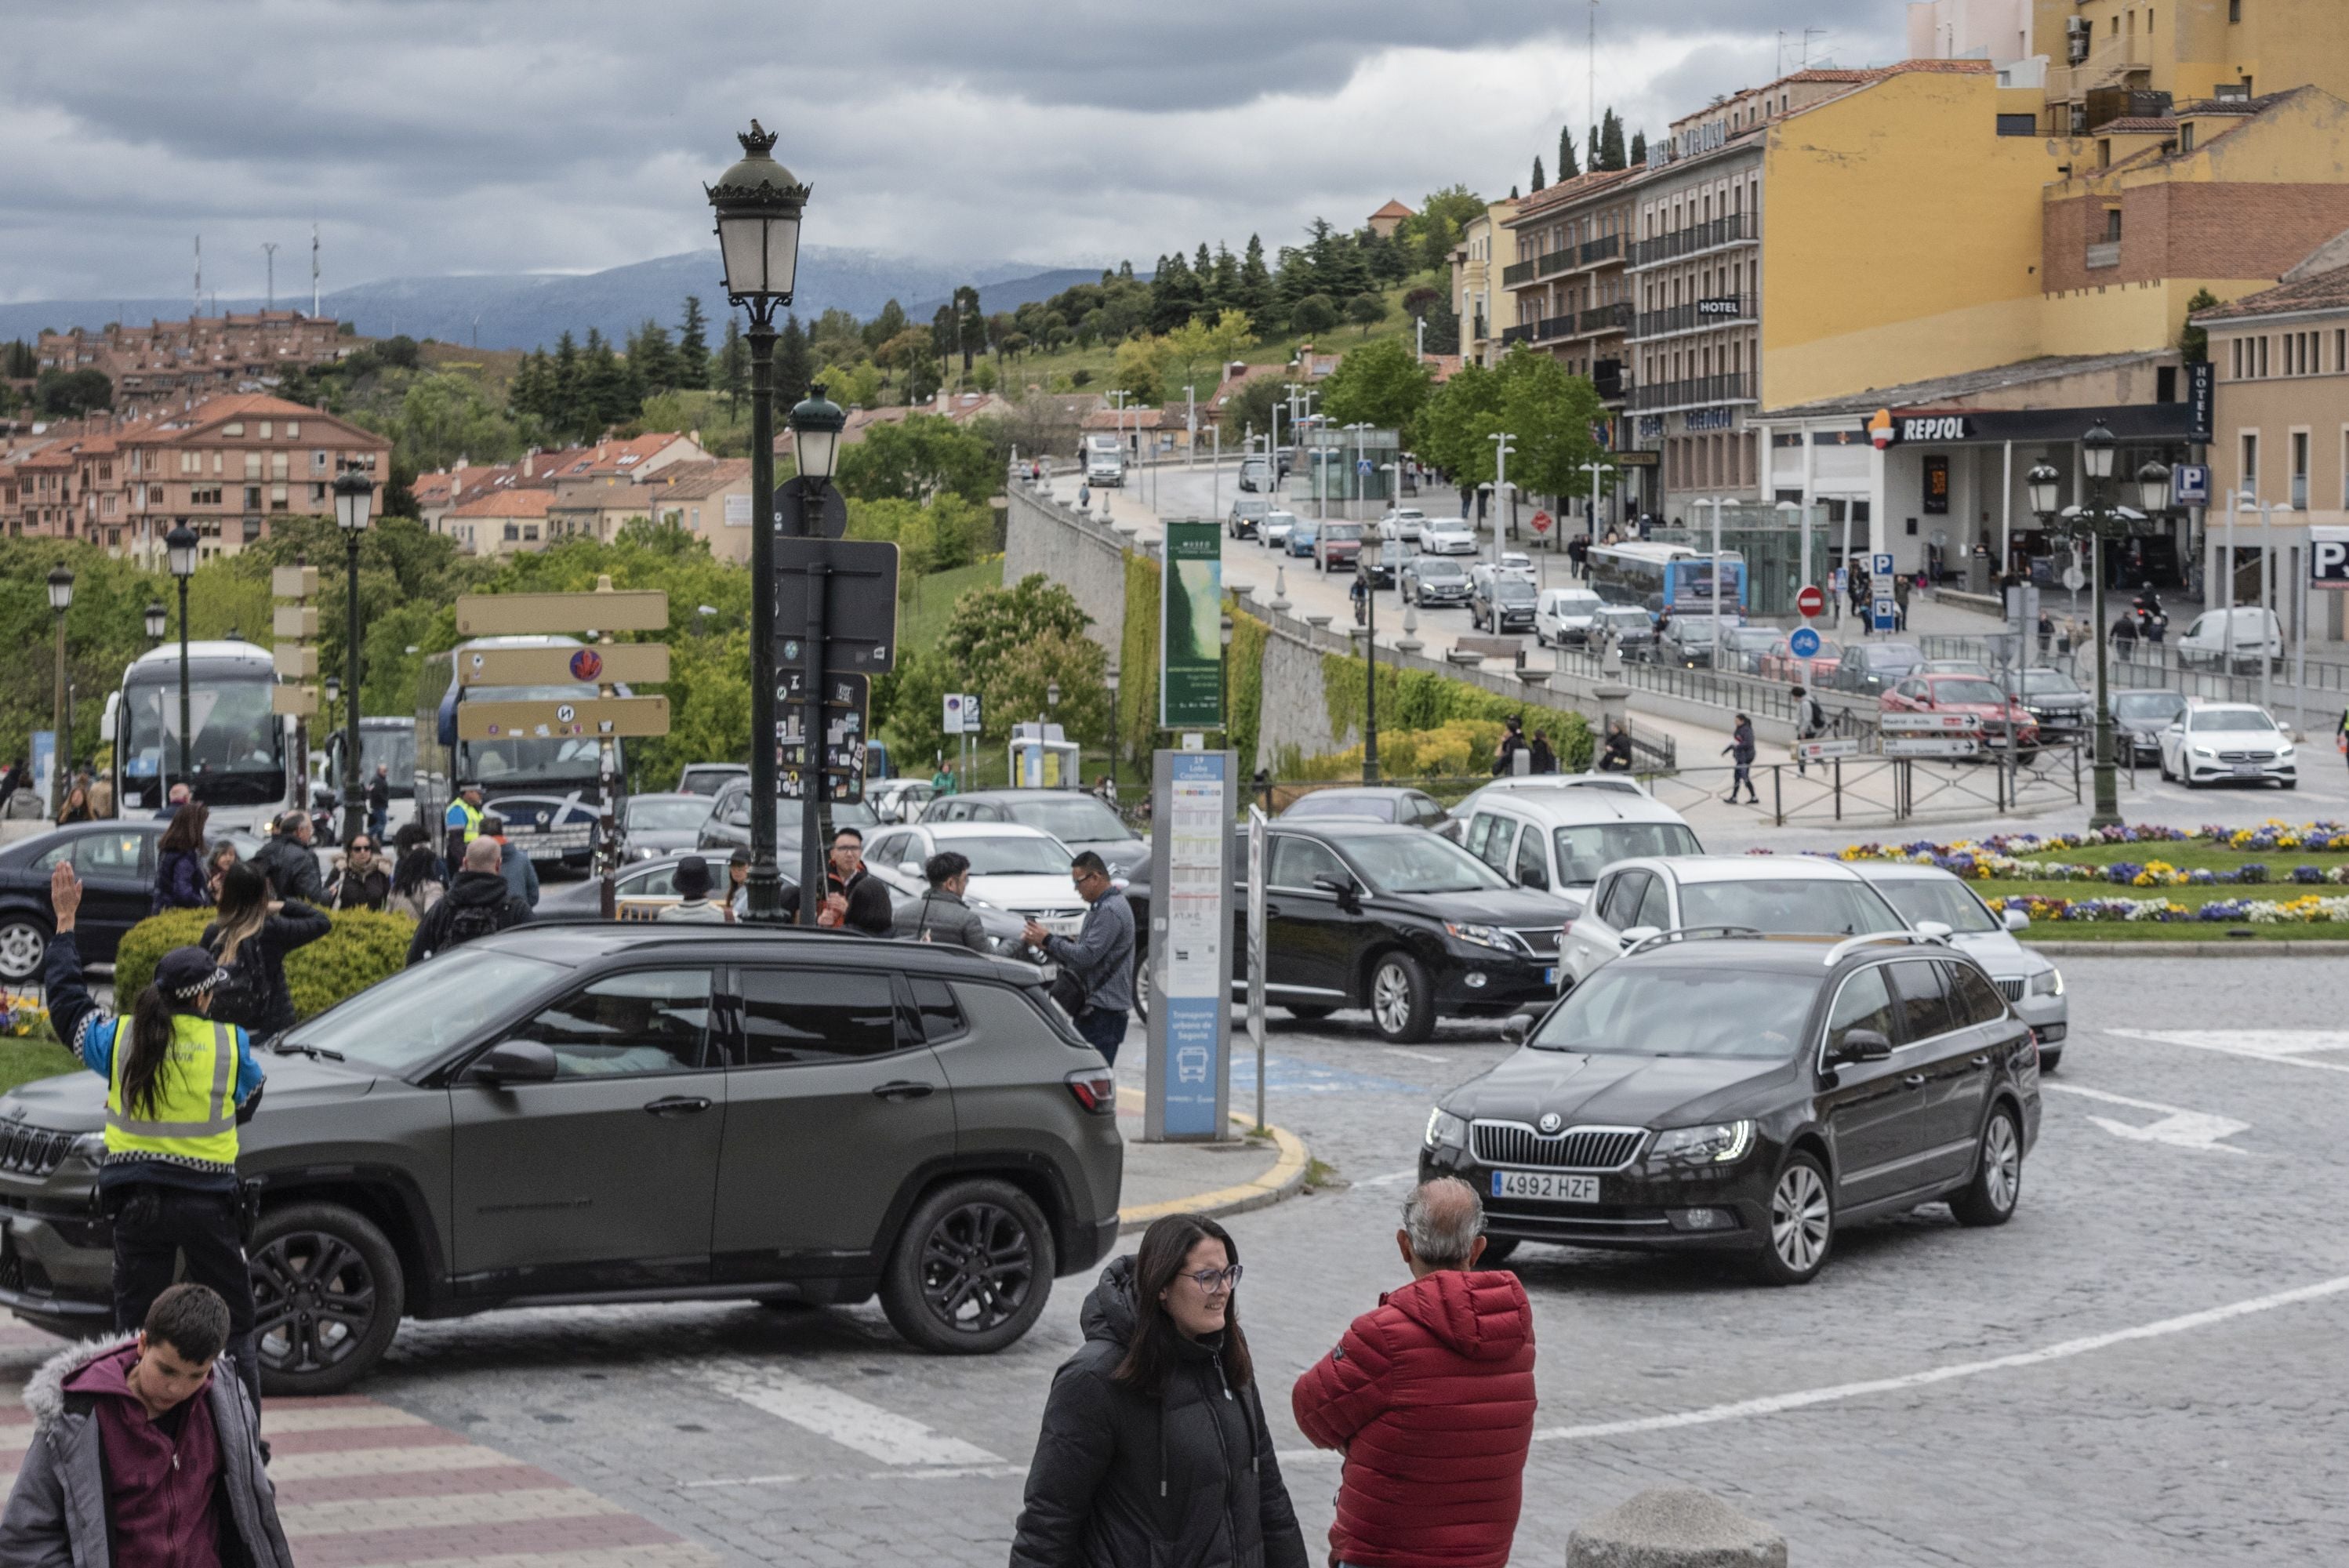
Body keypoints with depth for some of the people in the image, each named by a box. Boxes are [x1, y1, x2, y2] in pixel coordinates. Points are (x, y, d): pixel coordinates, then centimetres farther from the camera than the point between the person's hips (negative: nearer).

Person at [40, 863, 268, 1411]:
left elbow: (66, 997, 12)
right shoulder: (231, 1044, -7)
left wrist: (65, 924, 21)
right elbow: (248, 1103, 10)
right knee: (232, 1325, 9)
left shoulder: (120, 1039, -3)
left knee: (135, 1327, 8)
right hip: (208, 1202, -1)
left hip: (138, 1202, 2)